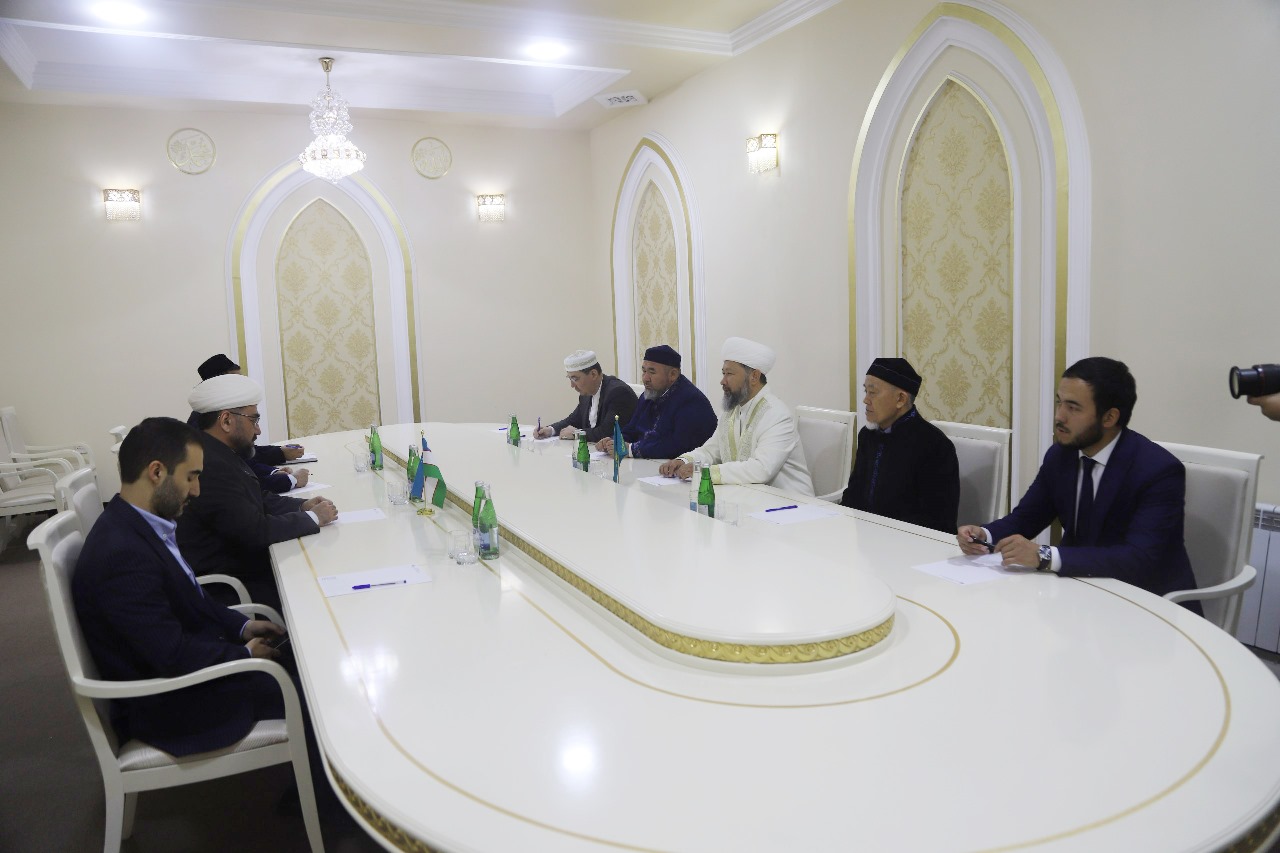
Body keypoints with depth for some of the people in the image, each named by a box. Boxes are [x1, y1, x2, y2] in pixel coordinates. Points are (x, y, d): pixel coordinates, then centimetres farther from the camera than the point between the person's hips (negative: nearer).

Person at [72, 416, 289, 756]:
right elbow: (173, 656, -29)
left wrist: (240, 626, 1)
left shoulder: (136, 525, -1)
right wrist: (245, 653, -13)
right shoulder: (121, 554, -31)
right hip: (166, 705, -9)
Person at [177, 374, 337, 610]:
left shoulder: (221, 453, 6)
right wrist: (313, 517, -14)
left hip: (242, 562, 9)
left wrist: (302, 505, 0)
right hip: (226, 589, -9)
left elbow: (259, 499, 16)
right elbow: (255, 530, -26)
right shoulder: (210, 466, -25)